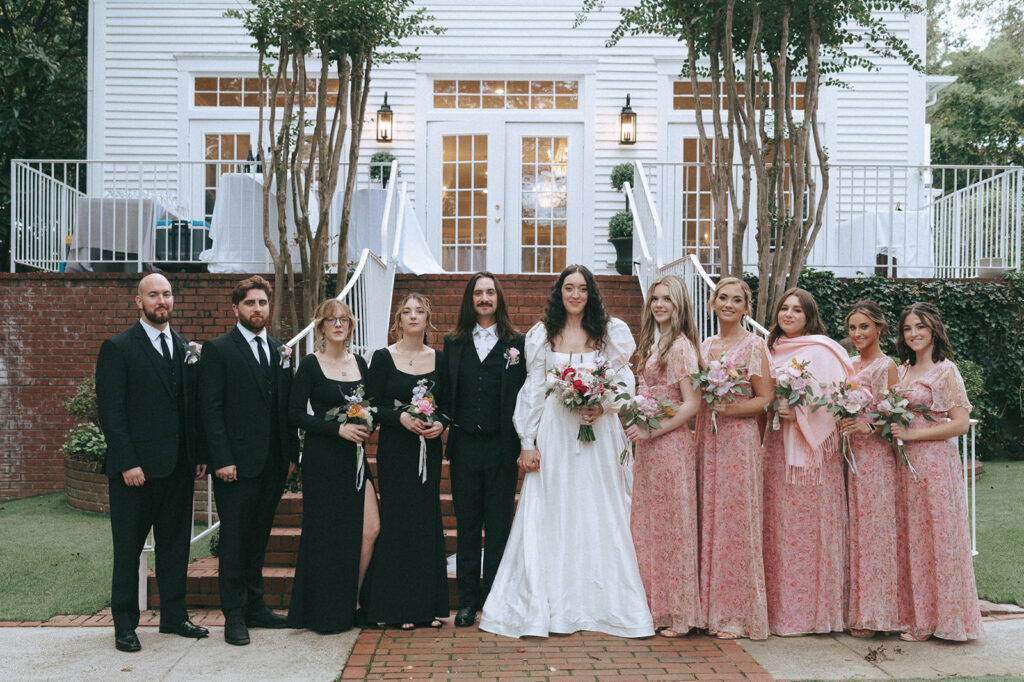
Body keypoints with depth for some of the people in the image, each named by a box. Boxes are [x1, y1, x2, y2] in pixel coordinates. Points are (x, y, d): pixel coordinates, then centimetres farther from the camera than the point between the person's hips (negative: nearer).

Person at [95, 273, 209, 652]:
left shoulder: (185, 348, 12)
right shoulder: (117, 349, -5)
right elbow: (110, 411, -10)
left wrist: (199, 454, 6)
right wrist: (127, 463, -16)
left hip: (178, 468, 5)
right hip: (135, 469, -5)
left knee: (176, 543, 12)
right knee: (128, 549, 5)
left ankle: (174, 616, 24)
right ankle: (125, 625, 15)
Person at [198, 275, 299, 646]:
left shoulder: (280, 350, 14)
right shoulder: (218, 349, -3)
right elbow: (211, 408, -9)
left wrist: (292, 453, 9)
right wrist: (222, 459, -15)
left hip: (274, 463, 5)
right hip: (237, 462, -5)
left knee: (259, 538, 14)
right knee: (234, 541, 2)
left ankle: (255, 606, 24)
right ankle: (234, 616, 10)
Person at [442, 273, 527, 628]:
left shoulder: (516, 343, 3)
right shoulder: (453, 342, 9)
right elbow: (445, 392, 10)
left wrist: (522, 443, -8)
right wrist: (443, 425, -2)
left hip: (501, 447, -2)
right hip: (464, 445, 2)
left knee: (499, 526, 5)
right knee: (467, 525, 8)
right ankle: (468, 599, 17)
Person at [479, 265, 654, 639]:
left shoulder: (611, 332, 5)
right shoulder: (542, 335, 6)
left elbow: (624, 381, 6)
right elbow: (533, 390, 4)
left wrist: (602, 407, -13)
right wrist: (527, 443, -1)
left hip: (598, 431, 0)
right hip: (554, 431, 0)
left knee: (599, 515, 2)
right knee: (550, 515, 1)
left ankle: (600, 603, 12)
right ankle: (546, 605, 8)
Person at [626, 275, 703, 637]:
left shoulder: (680, 346, -11)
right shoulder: (652, 344, 14)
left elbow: (692, 404, -16)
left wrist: (652, 431, -18)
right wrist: (639, 427, 4)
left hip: (671, 444, -8)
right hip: (648, 445, 8)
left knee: (671, 525, -1)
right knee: (647, 525, 11)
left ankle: (677, 614, 9)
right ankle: (654, 606, 21)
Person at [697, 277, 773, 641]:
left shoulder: (754, 345, -2)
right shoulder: (705, 346, 14)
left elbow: (766, 398, -6)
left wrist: (729, 409, -19)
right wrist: (698, 432, 6)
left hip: (739, 438, -5)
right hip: (708, 439, 6)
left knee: (736, 520, -3)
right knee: (709, 518, 6)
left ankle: (737, 614, 5)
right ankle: (711, 607, 15)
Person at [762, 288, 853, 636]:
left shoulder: (821, 351, -4)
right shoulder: (772, 351, 16)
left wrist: (799, 415, -17)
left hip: (812, 447, -6)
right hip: (776, 448, 6)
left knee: (810, 527, -3)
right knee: (778, 527, 6)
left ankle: (814, 611, 5)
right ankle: (782, 608, 13)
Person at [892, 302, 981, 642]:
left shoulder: (945, 371, -7)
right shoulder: (902, 370, 13)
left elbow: (961, 423, -13)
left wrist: (912, 434, -16)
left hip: (934, 464, -7)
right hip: (904, 463, 7)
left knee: (933, 537, 0)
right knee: (906, 537, 9)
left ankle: (931, 620, 9)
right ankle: (911, 614, 17)